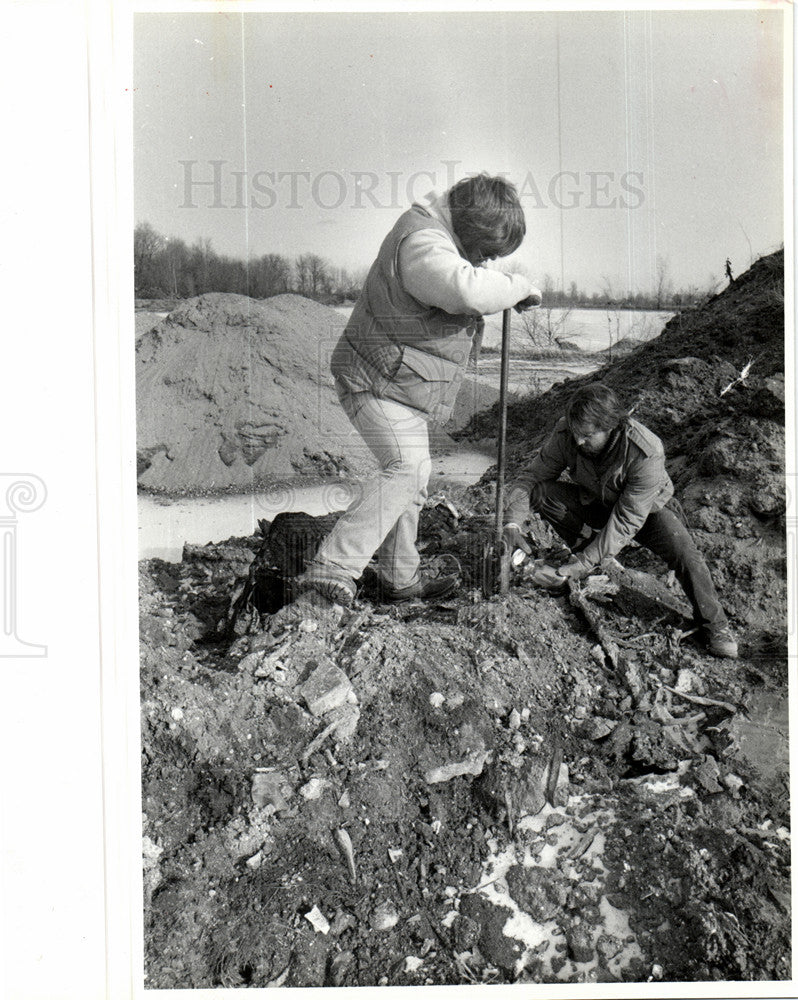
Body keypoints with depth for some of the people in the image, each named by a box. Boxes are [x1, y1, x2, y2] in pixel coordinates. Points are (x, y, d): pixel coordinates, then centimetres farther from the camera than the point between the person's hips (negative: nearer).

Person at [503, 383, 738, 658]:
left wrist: (583, 563, -38)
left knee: (683, 552, -30)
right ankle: (588, 548, -4)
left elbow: (626, 521, -34)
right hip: (594, 502, 4)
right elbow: (530, 476, -17)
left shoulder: (647, 453, -37)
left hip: (647, 508, -3)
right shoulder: (565, 434, -26)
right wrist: (512, 524, -33)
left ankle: (714, 628, -6)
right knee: (540, 492, -23)